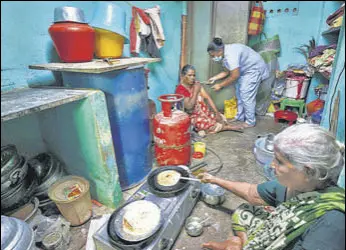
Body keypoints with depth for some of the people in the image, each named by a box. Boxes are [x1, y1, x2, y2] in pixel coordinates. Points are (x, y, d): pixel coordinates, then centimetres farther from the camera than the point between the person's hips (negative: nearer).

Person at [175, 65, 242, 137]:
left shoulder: (196, 84, 4)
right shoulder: (180, 89, -17)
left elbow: (207, 97, 2)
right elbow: (189, 106, -27)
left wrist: (216, 112, -7)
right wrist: (196, 91, -21)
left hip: (205, 112, 7)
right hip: (193, 116, -7)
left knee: (221, 118, -3)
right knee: (207, 124, -25)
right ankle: (226, 127, -1)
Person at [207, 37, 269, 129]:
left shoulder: (230, 55, -32)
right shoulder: (224, 54, -2)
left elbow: (234, 76, -28)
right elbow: (227, 72, 10)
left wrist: (220, 85, -20)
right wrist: (215, 78, 0)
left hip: (254, 69, -10)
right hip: (245, 70, 10)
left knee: (247, 95, -9)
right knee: (239, 93, 13)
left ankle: (250, 122, 3)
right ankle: (240, 117, 26)